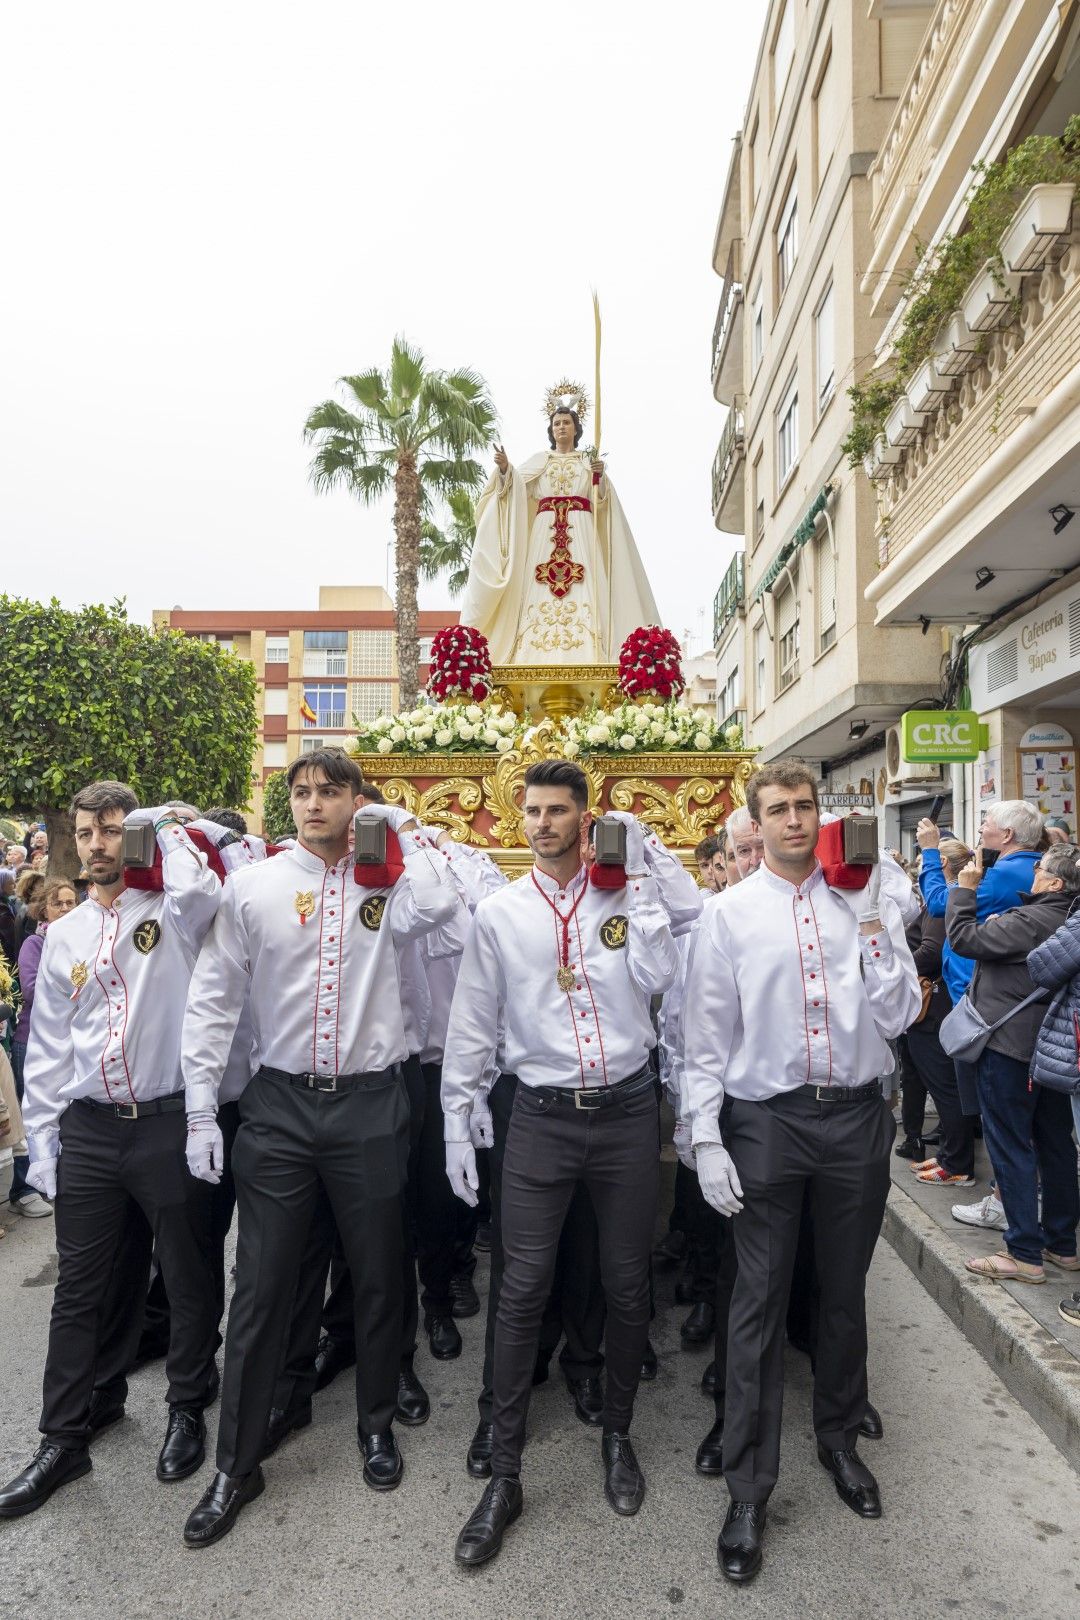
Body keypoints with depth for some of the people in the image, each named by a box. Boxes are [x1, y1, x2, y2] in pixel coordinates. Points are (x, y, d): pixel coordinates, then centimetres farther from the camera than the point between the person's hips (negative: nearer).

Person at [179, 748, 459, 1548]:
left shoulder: (383, 881, 0)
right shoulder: (253, 887, 1)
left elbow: (437, 907, -24)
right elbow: (213, 1000, 2)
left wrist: (402, 825, -11)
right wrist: (202, 1108, -1)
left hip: (371, 1104, 0)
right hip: (280, 1102, 1)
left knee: (378, 1277, 15)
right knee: (261, 1286, 9)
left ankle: (378, 1425, 39)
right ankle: (237, 1465, 29)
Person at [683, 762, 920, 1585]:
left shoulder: (866, 903, 2)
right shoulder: (730, 913, -4)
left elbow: (898, 1016, -4)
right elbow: (707, 1036, -4)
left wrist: (873, 924, -13)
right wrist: (706, 1138, -7)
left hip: (856, 1116, 2)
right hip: (766, 1121, -2)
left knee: (845, 1292, 20)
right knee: (761, 1303, 7)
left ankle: (840, 1441, 45)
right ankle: (749, 1490, 25)